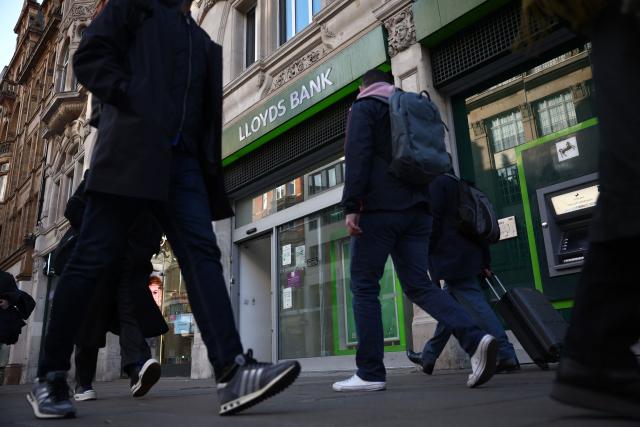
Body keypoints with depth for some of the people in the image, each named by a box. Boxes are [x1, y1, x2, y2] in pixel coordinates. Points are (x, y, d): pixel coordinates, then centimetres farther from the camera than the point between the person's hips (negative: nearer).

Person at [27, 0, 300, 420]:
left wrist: (209, 164, 10)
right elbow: (91, 55, 3)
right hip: (132, 148, -4)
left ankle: (235, 371, -22)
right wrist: (131, 100, -12)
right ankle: (50, 377, 9)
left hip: (183, 160, 5)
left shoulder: (204, 42, 29)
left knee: (201, 253, -13)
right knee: (93, 258, -4)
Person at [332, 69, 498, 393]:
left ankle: (370, 373, -1)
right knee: (418, 284, 6)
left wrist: (351, 206, -15)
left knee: (364, 286, -1)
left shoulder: (365, 106, 6)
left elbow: (357, 156, -11)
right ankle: (474, 339, -13)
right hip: (416, 210, 7)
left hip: (379, 208, -6)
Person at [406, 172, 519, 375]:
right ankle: (428, 357, 20)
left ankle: (506, 356, -12)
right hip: (468, 257, 9)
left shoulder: (437, 183, -2)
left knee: (474, 303, -10)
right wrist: (485, 262, 17)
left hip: (450, 257, -9)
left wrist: (427, 253, -6)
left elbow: (434, 221, -13)